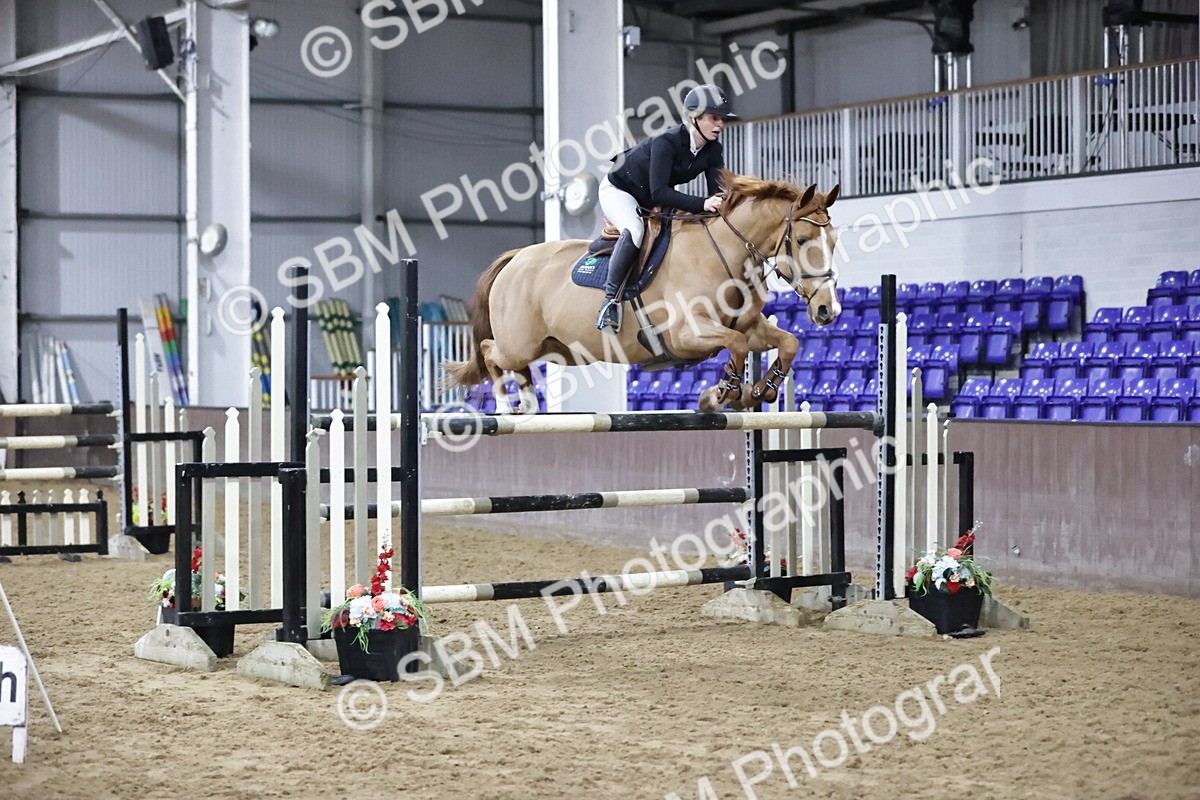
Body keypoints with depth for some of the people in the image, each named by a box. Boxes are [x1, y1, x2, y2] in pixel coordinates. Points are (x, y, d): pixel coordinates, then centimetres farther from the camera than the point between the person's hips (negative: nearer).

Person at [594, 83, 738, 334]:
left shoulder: (713, 151, -13)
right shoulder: (666, 142, -33)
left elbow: (718, 193, -15)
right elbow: (659, 192, -40)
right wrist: (702, 204, -49)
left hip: (654, 201, 8)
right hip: (619, 190, -8)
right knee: (634, 231, -37)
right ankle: (610, 298, -30)